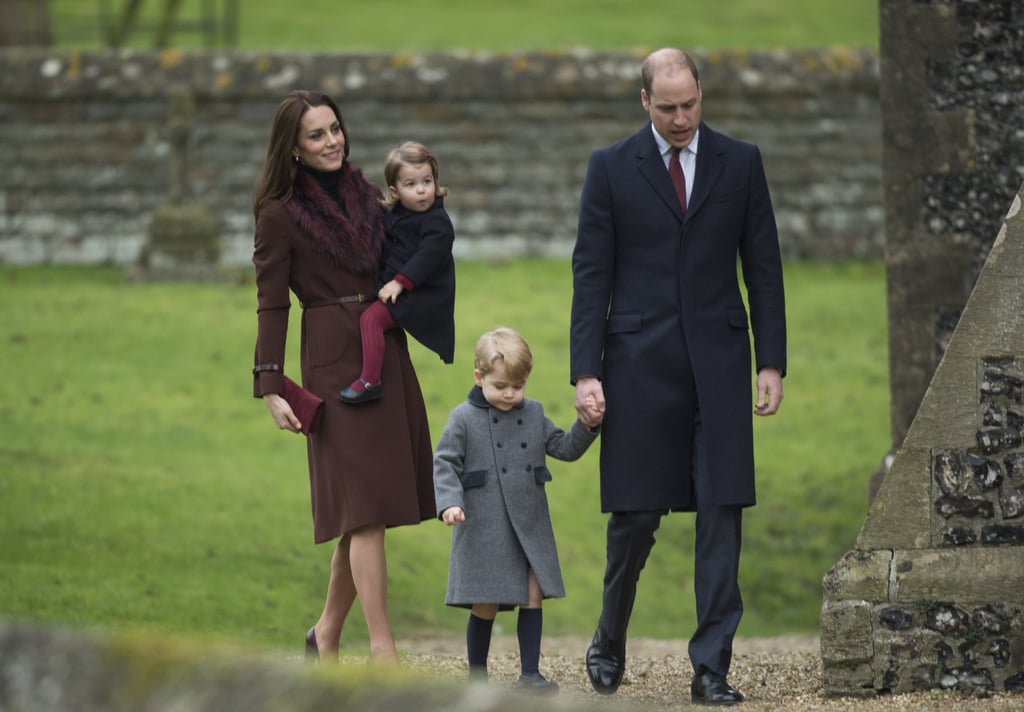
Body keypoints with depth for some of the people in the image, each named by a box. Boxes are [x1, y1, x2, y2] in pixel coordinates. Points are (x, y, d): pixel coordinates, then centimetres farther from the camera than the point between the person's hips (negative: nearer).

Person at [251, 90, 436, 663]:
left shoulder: (367, 196, 13)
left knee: (367, 513, 7)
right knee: (367, 506, -12)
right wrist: (272, 389, -11)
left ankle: (327, 636, 21)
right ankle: (383, 651, -13)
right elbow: (272, 306, -5)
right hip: (334, 362, -6)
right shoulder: (280, 215, -4)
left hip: (388, 353, 6)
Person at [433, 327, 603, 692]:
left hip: (530, 526, 4)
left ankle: (530, 673, 2)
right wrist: (449, 502, -21)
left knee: (533, 596, -2)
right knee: (485, 605, 0)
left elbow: (564, 448, 15)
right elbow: (444, 464, -7)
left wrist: (586, 427, -3)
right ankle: (477, 678, 14)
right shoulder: (464, 419, -3)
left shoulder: (533, 414, 10)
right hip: (484, 529, -4)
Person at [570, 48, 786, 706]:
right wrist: (585, 372, -6)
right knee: (635, 515, 3)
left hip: (718, 364, 1)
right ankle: (610, 644, 25)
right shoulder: (612, 168, 2)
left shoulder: (741, 162, 5)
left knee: (722, 516, -4)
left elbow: (764, 268, 7)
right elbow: (591, 275, 1)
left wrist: (772, 363, 1)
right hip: (639, 366, -1)